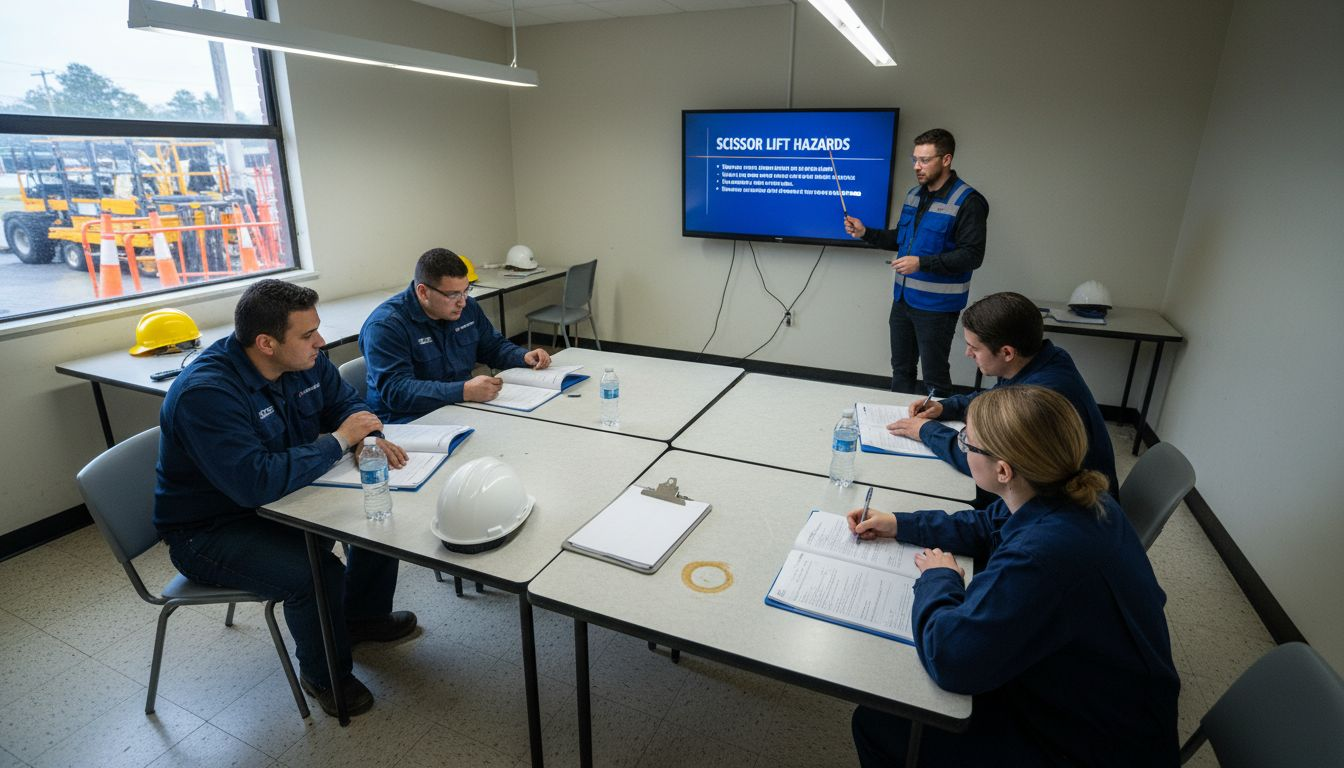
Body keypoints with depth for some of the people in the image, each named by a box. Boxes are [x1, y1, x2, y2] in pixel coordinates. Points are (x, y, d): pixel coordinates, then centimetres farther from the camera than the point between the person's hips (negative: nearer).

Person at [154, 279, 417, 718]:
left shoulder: (305, 360, -9)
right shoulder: (204, 393, -32)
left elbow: (344, 402, 5)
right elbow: (256, 482, -41)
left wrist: (366, 437, -18)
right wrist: (338, 440, -32)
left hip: (283, 496, 8)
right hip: (210, 530, -8)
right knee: (317, 573, -29)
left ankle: (363, 615, 21)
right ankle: (325, 674, 3)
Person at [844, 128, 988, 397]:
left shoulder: (968, 202, -14)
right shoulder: (914, 194, 10)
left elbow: (972, 255, -18)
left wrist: (922, 262, -26)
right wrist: (865, 233, 5)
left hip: (936, 305, -7)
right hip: (903, 298, 7)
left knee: (935, 378, 4)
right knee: (901, 369, 18)